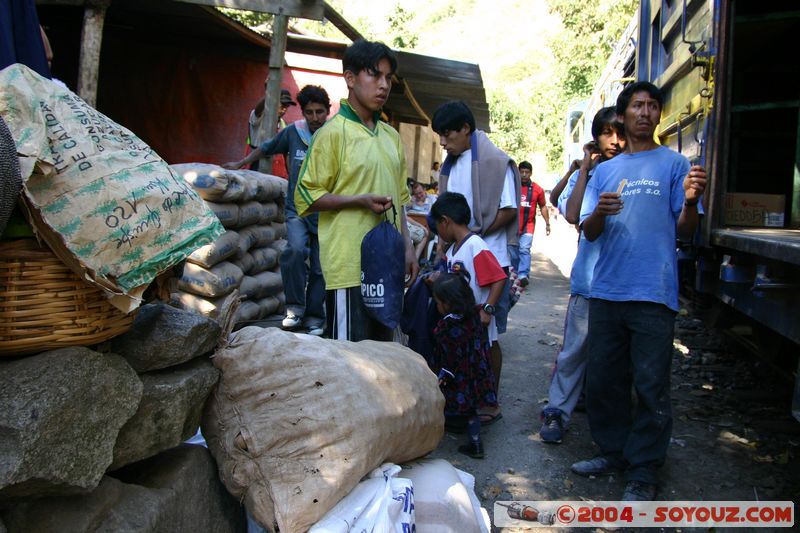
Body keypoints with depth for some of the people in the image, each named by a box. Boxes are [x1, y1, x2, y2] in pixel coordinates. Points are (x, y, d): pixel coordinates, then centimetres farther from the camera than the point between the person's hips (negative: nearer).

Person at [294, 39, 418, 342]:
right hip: (350, 265, -7)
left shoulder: (391, 137, 15)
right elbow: (306, 197, -9)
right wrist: (361, 200, -18)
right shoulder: (333, 133, -7)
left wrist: (407, 247, 13)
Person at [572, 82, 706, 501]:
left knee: (650, 386, -1)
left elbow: (684, 231, 0)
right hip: (606, 290, 4)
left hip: (653, 293, -4)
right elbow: (588, 231, 9)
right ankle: (614, 451, 28)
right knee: (602, 379, 11)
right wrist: (600, 212, -13)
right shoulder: (604, 171, 16)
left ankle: (643, 472, 12)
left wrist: (690, 201, -20)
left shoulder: (673, 163, 5)